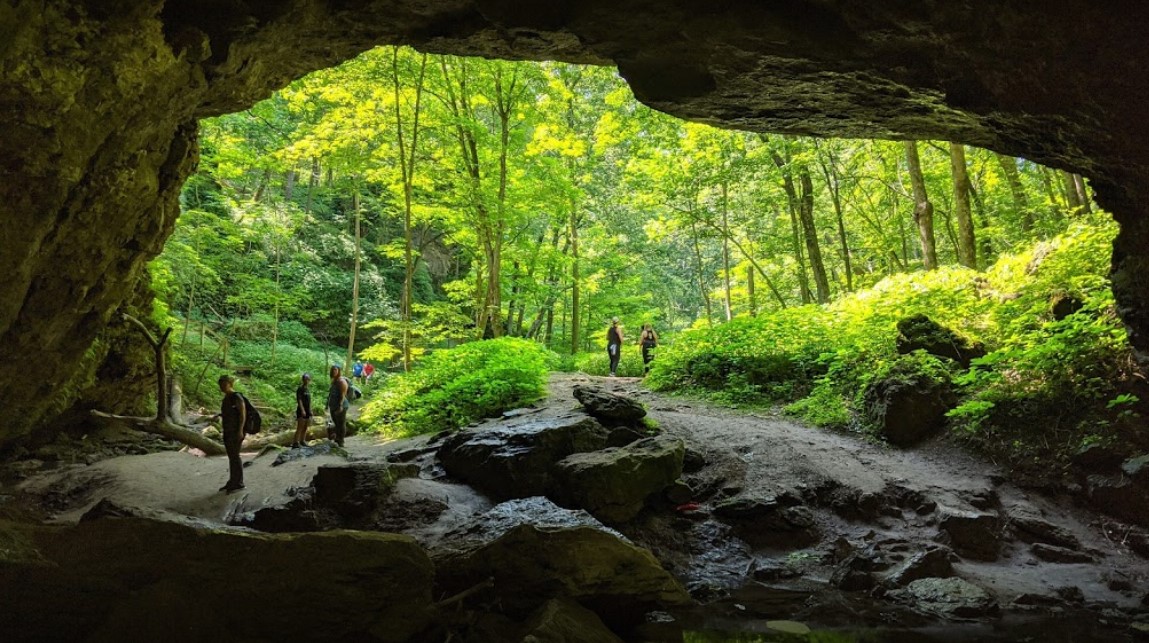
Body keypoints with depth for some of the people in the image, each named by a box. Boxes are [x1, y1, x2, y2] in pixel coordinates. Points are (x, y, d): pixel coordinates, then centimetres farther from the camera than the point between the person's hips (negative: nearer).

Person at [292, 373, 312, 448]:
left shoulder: (308, 389, 14)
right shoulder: (300, 389, -9)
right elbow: (299, 400, -16)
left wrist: (310, 411, 17)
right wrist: (302, 410, -23)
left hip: (307, 411, 8)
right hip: (301, 411, -8)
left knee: (305, 428, 11)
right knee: (300, 427, -11)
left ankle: (303, 441, 19)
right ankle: (295, 443, -12)